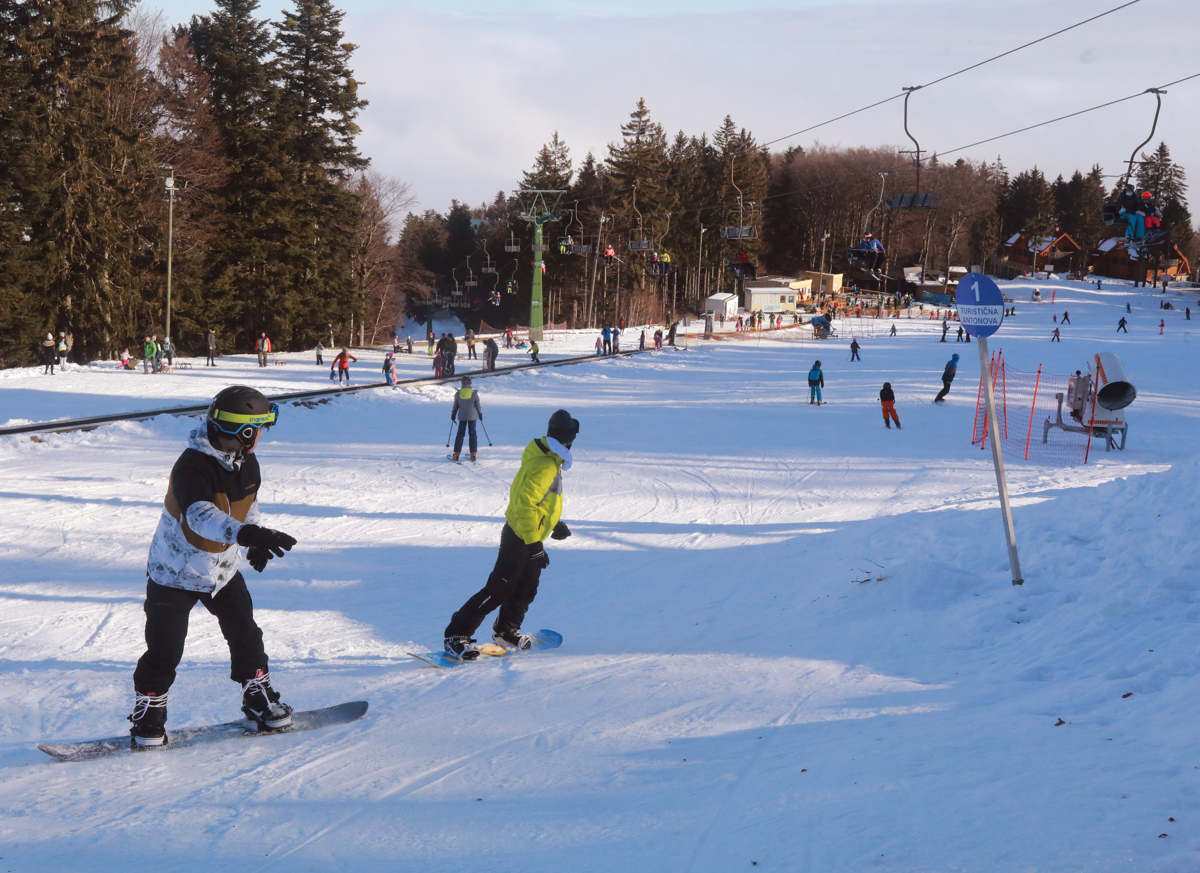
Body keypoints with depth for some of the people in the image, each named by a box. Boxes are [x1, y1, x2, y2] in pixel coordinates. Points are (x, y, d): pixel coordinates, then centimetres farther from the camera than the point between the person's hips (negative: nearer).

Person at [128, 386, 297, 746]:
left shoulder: (247, 464, -5)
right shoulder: (192, 467, -32)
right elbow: (200, 514, -49)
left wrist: (256, 543, 25)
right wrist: (245, 533, -63)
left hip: (223, 569, 6)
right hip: (175, 572, -6)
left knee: (245, 635, 7)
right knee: (165, 651, 0)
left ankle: (259, 699, 25)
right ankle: (148, 714, 18)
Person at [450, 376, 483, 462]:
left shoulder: (458, 393, -6)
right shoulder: (474, 393, -10)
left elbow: (455, 406, 3)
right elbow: (478, 405, -3)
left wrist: (453, 414, 17)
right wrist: (480, 414, 12)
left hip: (462, 416, 1)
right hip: (472, 416, -1)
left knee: (460, 434, 10)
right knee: (472, 434, 8)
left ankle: (456, 454, 7)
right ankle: (473, 454, 4)